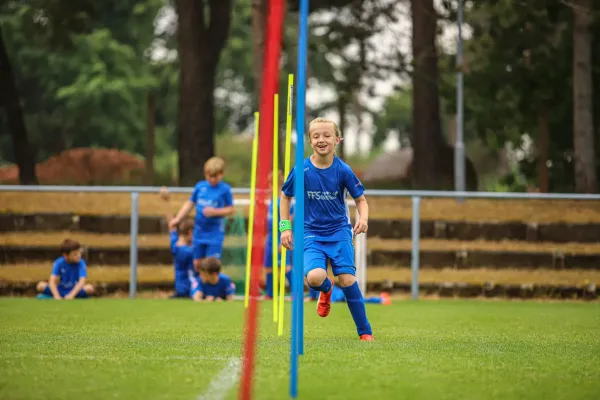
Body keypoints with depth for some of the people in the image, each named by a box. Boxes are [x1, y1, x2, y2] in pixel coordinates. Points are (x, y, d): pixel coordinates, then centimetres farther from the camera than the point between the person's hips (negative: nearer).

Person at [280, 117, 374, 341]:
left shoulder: (343, 170, -7)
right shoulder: (302, 170, -8)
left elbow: (360, 199, 2)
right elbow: (285, 196, 7)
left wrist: (363, 218, -18)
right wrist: (285, 227, -1)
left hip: (339, 231, 0)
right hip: (312, 234, 0)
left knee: (347, 279, -13)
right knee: (314, 277, -24)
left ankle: (365, 331, 3)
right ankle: (326, 290, 17)